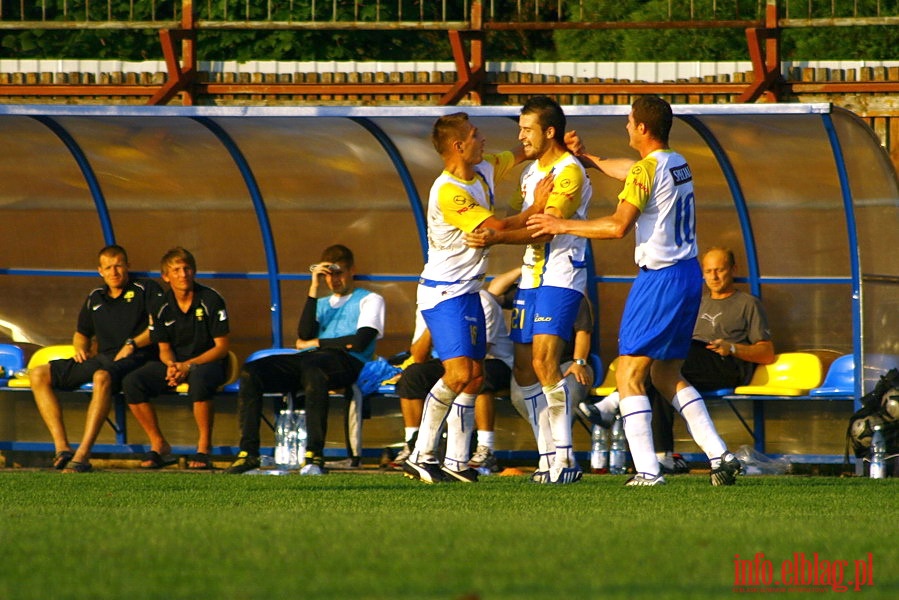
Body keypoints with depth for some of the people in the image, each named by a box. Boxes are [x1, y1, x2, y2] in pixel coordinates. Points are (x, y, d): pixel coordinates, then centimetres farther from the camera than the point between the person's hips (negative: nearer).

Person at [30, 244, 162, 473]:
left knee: (102, 377, -42)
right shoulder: (95, 298, 24)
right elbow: (81, 334, 35)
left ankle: (82, 455, -49)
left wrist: (132, 344, -18)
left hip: (132, 359, -7)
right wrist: (80, 349, 12)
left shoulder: (146, 289, 7)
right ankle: (62, 448, -21)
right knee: (38, 375, -6)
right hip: (101, 358, 7)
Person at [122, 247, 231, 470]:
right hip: (175, 363, 5)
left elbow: (222, 347, -10)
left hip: (208, 362, -5)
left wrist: (188, 366, -21)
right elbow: (164, 349, 8)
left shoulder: (211, 300, -10)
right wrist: (171, 365, -17)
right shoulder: (162, 307, 2)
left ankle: (204, 447, -27)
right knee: (132, 382, -20)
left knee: (199, 379, -42)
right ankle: (159, 446, -9)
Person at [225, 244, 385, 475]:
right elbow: (304, 335, 10)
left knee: (311, 364, -43)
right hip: (311, 360, 6)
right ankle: (248, 452, -23)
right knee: (251, 371, -18)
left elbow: (360, 342, -2)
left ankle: (315, 456, -50)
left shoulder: (369, 300, 16)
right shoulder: (322, 304, 32)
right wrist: (314, 289, 7)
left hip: (349, 362, -6)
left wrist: (316, 343, 5)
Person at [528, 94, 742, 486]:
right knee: (667, 376, 17)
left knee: (629, 376, -3)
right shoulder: (677, 164, 12)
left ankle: (647, 470, -11)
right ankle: (719, 455, 8)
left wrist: (563, 226, -12)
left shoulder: (647, 169, -15)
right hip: (688, 274, 9)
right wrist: (587, 159, 45)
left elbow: (618, 226, -22)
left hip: (660, 279, -9)